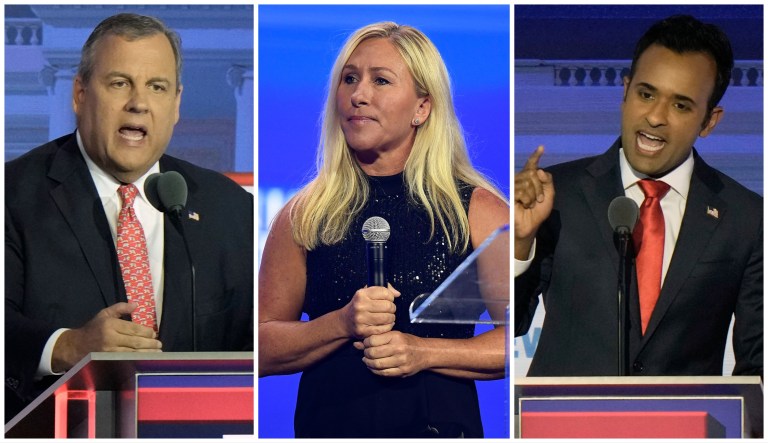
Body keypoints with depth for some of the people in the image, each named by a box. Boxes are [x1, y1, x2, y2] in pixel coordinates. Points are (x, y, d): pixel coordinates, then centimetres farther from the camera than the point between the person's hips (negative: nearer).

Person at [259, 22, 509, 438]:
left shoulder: (479, 209, -1)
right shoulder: (304, 215, 2)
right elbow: (261, 350, 0)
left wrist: (425, 353, -14)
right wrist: (343, 324, -15)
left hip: (441, 424, -1)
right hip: (327, 423, 1)